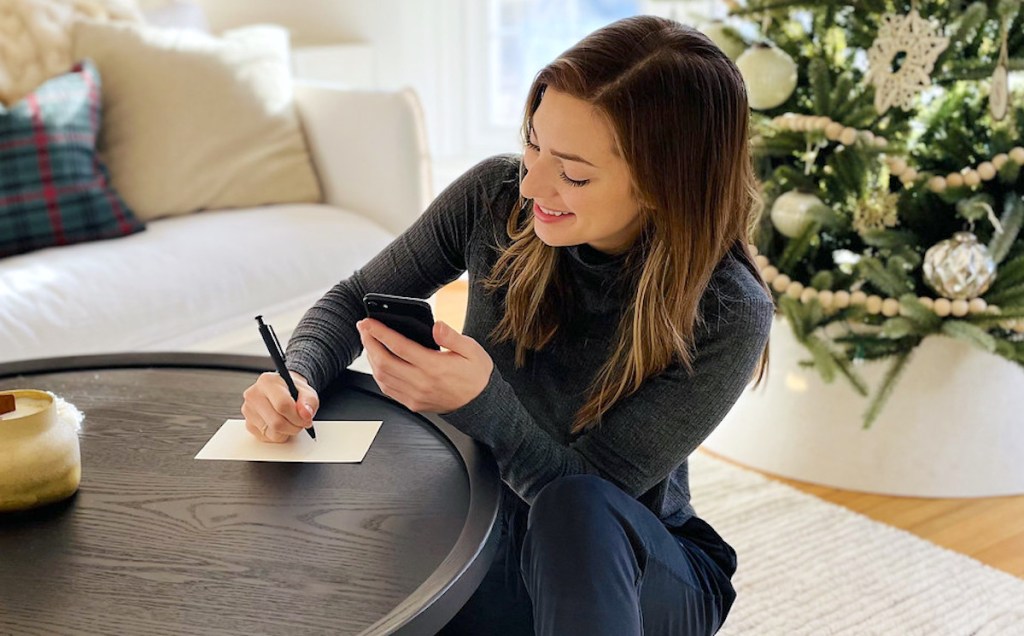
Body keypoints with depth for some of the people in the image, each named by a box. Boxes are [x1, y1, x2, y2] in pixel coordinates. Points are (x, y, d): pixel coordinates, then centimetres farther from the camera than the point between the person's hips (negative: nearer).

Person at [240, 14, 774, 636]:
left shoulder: (728, 315, -22)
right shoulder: (497, 195, -13)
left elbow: (585, 493, -22)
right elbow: (354, 303, 0)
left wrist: (478, 401, -39)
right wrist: (296, 377, -20)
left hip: (637, 564, -3)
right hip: (486, 531, 4)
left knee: (574, 511, -38)